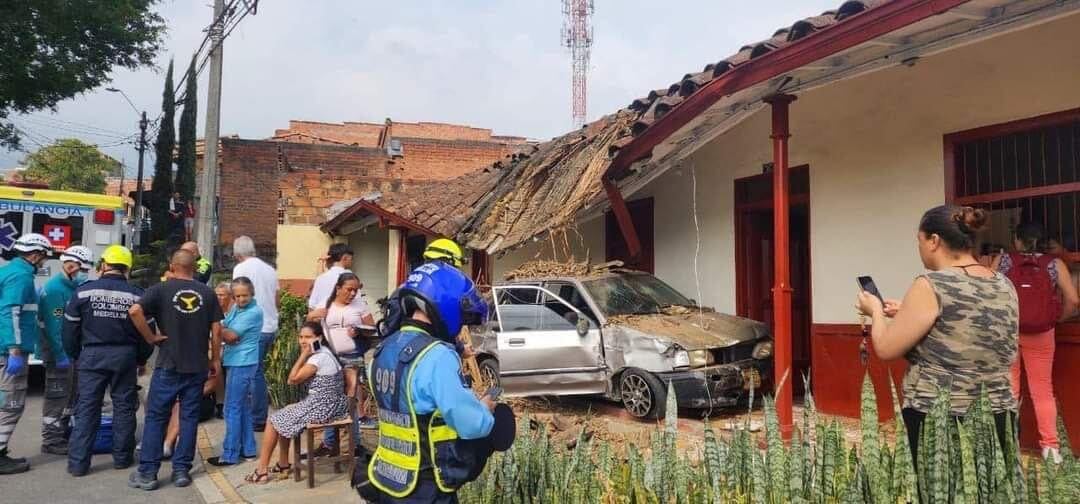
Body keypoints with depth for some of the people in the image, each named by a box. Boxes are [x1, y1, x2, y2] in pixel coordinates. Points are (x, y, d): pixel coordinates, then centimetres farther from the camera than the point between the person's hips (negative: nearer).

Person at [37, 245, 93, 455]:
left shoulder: (71, 288, 12)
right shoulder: (55, 288, -17)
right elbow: (54, 326, -22)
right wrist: (60, 355, -23)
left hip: (70, 350, 10)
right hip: (58, 351, -10)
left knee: (70, 393, 17)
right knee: (57, 395, -5)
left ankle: (63, 433, 28)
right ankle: (51, 440, 2)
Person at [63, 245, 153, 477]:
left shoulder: (84, 291, -3)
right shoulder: (137, 295, -1)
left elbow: (70, 328, 2)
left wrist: (76, 355, 16)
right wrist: (142, 359, 17)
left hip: (93, 355, 0)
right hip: (125, 356, 1)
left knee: (87, 408, 4)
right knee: (124, 406, 11)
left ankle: (78, 462, 4)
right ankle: (122, 457, 18)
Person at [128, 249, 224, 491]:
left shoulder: (161, 289, -3)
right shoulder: (207, 293, 3)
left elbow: (135, 310, -19)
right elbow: (216, 330, 2)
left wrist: (150, 337, -8)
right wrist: (216, 359, 11)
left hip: (169, 364, -2)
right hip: (197, 365, 2)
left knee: (156, 417, 6)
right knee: (189, 417, 8)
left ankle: (147, 472, 7)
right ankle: (181, 470, 11)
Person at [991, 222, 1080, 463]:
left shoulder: (1002, 260, -3)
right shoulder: (1055, 264, -3)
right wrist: (1057, 319, 8)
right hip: (1041, 334, 0)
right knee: (1043, 388, 11)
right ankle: (1050, 445, 11)